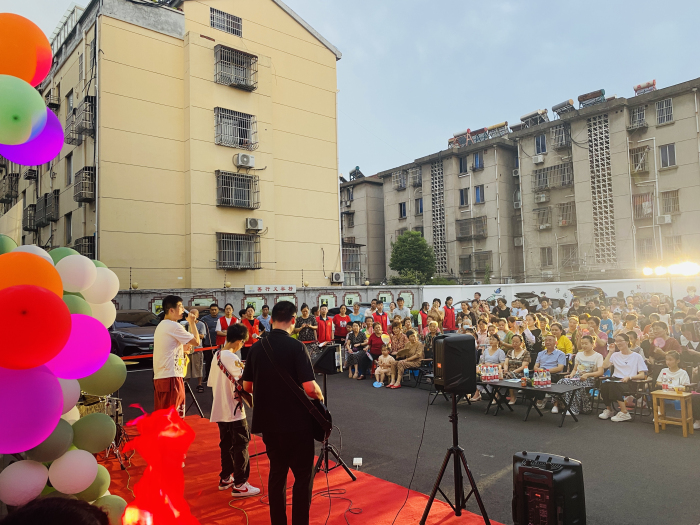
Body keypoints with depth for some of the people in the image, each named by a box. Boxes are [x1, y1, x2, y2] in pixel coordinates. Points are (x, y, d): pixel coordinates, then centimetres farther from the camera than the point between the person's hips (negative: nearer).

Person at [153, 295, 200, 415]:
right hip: (171, 377, -9)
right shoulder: (174, 326, -13)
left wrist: (182, 349, 21)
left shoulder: (161, 326, 16)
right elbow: (196, 342, -9)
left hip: (159, 377, 9)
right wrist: (192, 323, 1)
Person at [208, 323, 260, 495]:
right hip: (234, 410, -9)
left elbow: (211, 382, 12)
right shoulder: (232, 358, -19)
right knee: (240, 446, 0)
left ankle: (225, 478, 29)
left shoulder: (217, 355, 6)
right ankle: (239, 484, 5)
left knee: (226, 444, 18)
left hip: (220, 409, 9)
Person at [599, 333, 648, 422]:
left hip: (630, 382, -4)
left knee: (613, 385, -37)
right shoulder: (615, 355, 20)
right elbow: (605, 365, 4)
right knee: (604, 385, -32)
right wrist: (611, 352, 7)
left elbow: (642, 375, 2)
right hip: (616, 380, 4)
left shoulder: (637, 357, 8)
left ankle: (624, 413, -23)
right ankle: (609, 410, -9)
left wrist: (629, 377, -15)